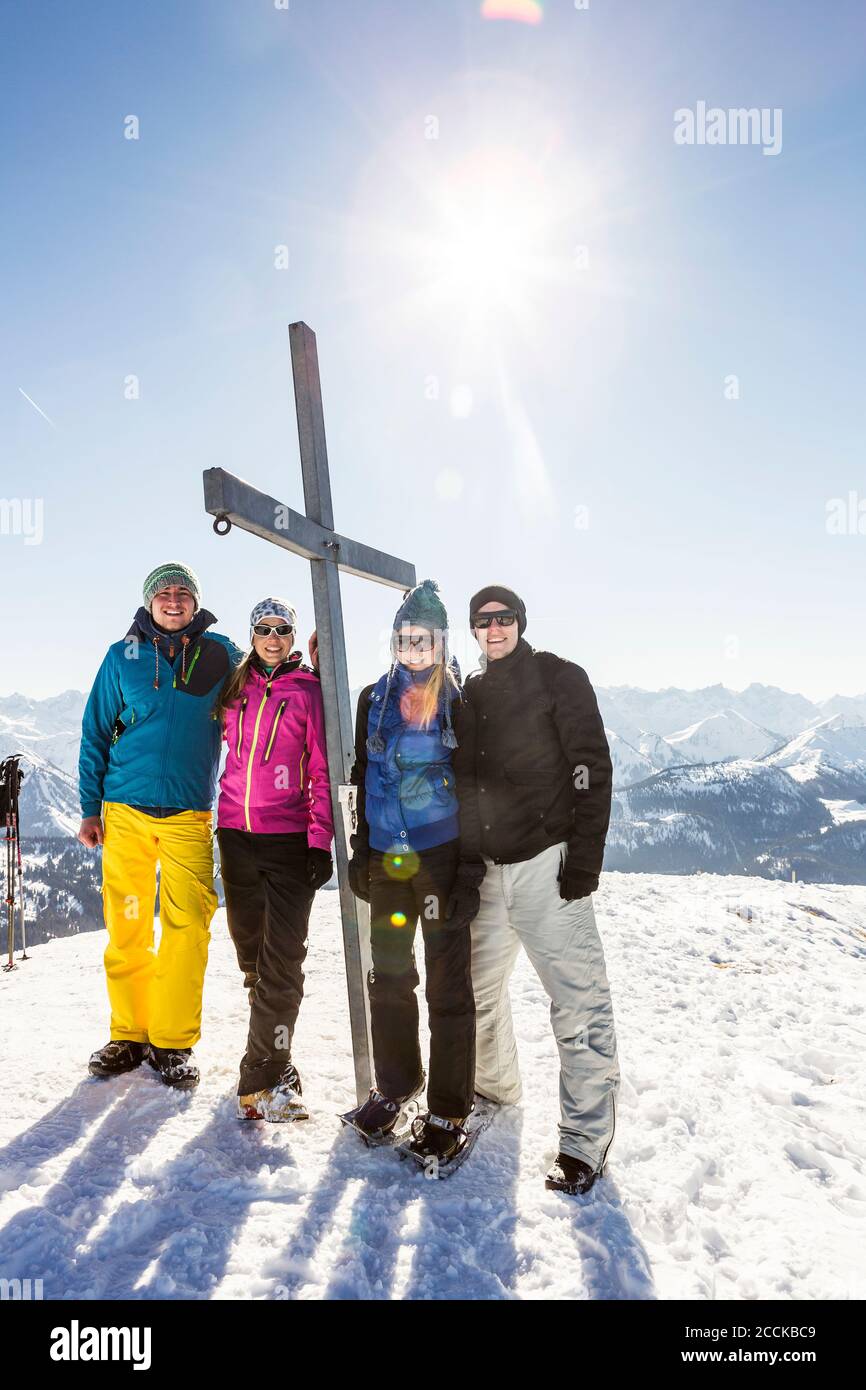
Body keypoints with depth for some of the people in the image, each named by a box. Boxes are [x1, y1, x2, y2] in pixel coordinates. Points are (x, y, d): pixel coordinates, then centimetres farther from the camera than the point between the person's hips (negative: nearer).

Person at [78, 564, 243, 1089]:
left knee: (187, 927, -4)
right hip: (125, 812, 1)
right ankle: (129, 1034, 20)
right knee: (126, 927, 5)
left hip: (189, 813, -1)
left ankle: (173, 1041, 9)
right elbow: (96, 734, 10)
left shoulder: (220, 654, 5)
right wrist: (91, 808, 6)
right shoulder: (122, 656, 7)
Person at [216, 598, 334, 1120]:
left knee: (282, 957, -9)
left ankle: (265, 1074, -4)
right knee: (250, 945, 12)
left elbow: (322, 770, -3)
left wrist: (321, 841, -10)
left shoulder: (309, 690, -1)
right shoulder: (236, 686, 10)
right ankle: (272, 1043, 30)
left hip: (289, 837, -4)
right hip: (236, 831, 4)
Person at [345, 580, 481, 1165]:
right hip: (386, 859, 4)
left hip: (441, 856, -4)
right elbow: (363, 777, 14)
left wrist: (471, 865, -9)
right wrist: (361, 851, 11)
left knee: (448, 984, 2)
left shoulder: (461, 700, -3)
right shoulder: (375, 698, 9)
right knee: (389, 977, 14)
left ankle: (449, 1109, 15)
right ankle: (395, 1084, 33)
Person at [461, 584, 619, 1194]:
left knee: (579, 1004, -4)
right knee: (479, 988, 18)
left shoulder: (559, 678, -2)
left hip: (545, 863, -6)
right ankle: (494, 1088, 41)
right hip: (486, 868, 6)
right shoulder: (471, 694, 14)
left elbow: (592, 770, -9)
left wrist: (584, 859, -16)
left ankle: (586, 1139, 8)